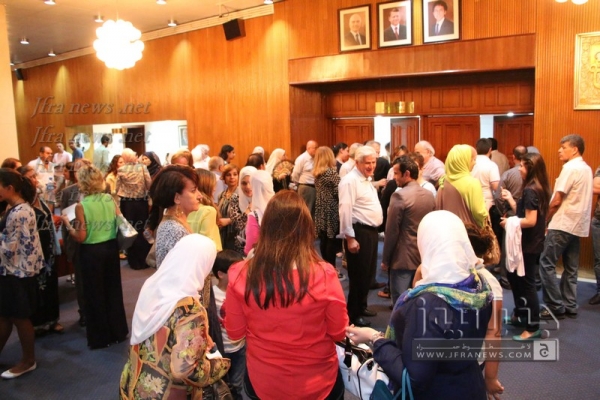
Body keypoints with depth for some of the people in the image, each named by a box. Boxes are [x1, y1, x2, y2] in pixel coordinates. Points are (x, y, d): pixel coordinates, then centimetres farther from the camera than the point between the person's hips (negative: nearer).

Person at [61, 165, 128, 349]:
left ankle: (100, 338, 21)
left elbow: (81, 237, -15)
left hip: (92, 252, -4)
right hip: (111, 248, 5)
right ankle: (118, 332, 29)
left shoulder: (81, 206, -16)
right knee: (113, 290, 17)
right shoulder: (110, 200, -3)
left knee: (95, 294, 10)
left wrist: (67, 224, 0)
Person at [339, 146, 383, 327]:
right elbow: (345, 210, -21)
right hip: (359, 232, -10)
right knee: (358, 275, 0)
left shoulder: (367, 180, 15)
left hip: (371, 231, 10)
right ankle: (353, 314, 14)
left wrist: (374, 230, 16)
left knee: (369, 273, 19)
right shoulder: (350, 181, -16)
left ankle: (361, 306, 35)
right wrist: (350, 238, -23)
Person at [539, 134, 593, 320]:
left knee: (546, 264, -5)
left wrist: (544, 220, -3)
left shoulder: (570, 168, -13)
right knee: (571, 267, 11)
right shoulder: (586, 169, 15)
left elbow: (556, 201, -16)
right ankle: (569, 306, 15)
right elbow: (578, 198, 17)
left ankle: (555, 307, -2)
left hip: (563, 224, -9)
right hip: (578, 224, 9)